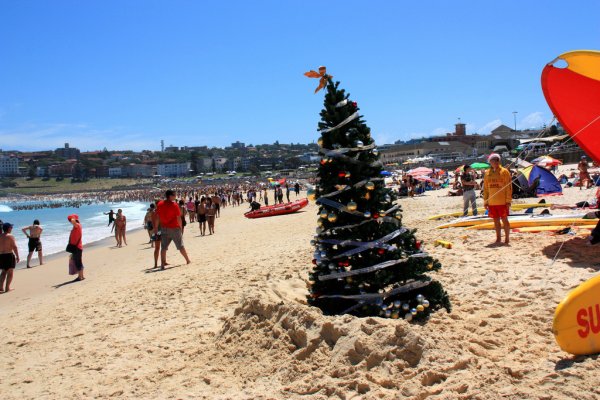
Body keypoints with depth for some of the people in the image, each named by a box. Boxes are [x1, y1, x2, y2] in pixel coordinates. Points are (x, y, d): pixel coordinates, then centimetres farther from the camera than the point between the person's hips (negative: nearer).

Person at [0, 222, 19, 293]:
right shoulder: (10, 236, -10)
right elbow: (14, 247, -16)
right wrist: (17, 256, -11)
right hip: (9, 255, -6)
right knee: (10, 272, 2)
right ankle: (7, 288, 0)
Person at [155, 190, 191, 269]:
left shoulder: (160, 204, 0)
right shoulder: (174, 205, -13)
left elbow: (157, 217, 4)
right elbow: (178, 218, -12)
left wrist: (156, 228, 12)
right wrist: (180, 227, 2)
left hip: (164, 228, 4)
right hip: (174, 228, -4)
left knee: (163, 247, 8)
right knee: (181, 246, 8)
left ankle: (163, 263, 5)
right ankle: (188, 260, 18)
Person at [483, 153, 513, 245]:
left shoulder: (504, 171, -3)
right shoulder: (487, 173, 9)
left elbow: (509, 187, -6)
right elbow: (485, 188, 13)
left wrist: (508, 201, -10)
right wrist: (485, 201, 10)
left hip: (502, 202, -4)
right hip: (492, 202, 4)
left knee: (504, 220, 1)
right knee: (496, 221, 10)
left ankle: (506, 238, 10)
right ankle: (498, 238, 19)